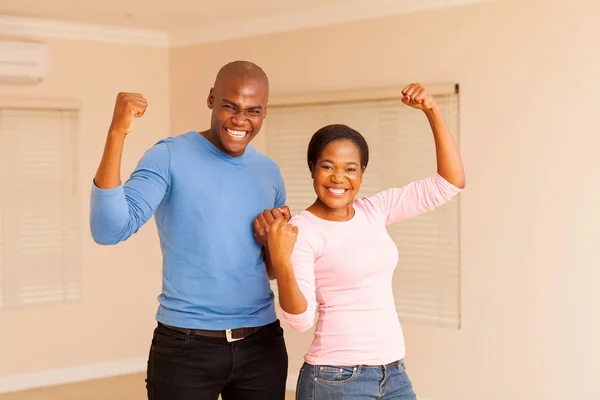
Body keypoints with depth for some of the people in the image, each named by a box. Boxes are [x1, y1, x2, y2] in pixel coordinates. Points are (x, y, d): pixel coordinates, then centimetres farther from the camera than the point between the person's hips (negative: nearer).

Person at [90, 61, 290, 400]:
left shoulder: (270, 172, 7)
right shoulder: (169, 157, -8)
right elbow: (109, 230, -22)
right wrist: (117, 134, -28)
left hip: (262, 346, 4)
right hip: (185, 348, -4)